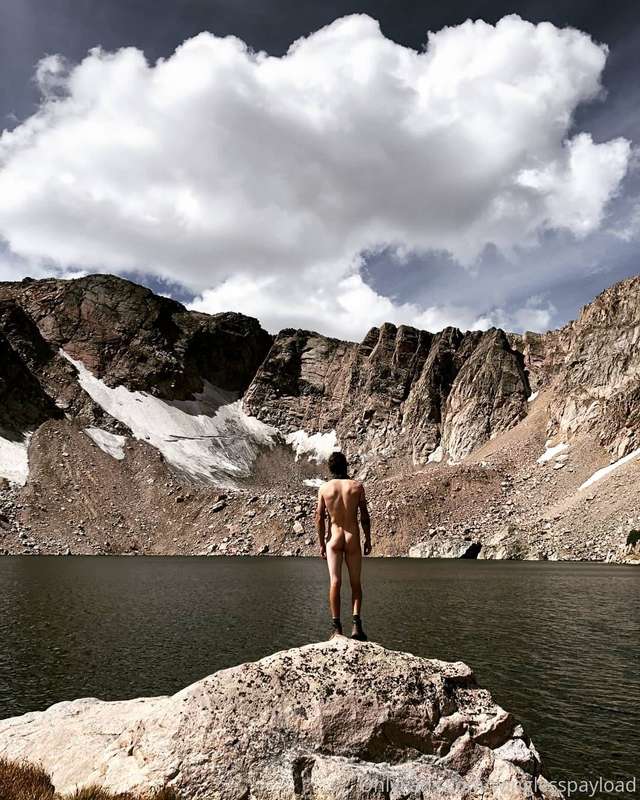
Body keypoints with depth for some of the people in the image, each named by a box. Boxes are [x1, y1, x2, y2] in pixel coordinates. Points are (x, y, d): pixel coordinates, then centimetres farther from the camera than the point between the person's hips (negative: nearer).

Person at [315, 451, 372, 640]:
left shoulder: (324, 488, -2)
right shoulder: (357, 486, -3)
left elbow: (319, 518, 1)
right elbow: (365, 516, 0)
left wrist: (321, 543, 11)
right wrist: (368, 539, 9)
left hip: (334, 540, 0)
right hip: (353, 540, 0)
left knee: (335, 583, 2)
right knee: (355, 583, 10)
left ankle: (336, 627, 0)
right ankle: (356, 622, -4)